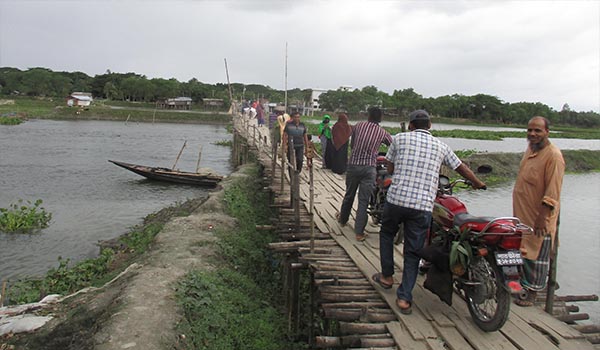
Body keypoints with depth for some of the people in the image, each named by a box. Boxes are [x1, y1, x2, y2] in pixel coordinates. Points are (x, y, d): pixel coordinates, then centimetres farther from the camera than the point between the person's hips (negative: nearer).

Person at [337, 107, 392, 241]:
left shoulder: (359, 125, 4)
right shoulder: (382, 132, 2)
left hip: (353, 165, 2)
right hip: (369, 168, -2)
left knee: (349, 195, 19)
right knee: (364, 200, 1)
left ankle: (343, 219, 41)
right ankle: (359, 232, 1)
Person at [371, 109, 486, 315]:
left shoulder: (400, 138, 6)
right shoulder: (440, 146, 11)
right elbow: (462, 168, 23)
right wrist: (478, 184, 41)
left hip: (396, 199, -1)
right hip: (423, 206, 1)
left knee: (386, 234, 27)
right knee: (413, 252, 10)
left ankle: (387, 276, 34)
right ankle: (404, 298, 8)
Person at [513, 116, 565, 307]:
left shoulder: (553, 156, -17)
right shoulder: (530, 149, 10)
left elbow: (553, 192, -21)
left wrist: (543, 217, -24)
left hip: (538, 217, -8)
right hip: (522, 214, 9)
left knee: (536, 254, 3)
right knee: (519, 250, 19)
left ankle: (532, 293, 16)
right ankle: (518, 283, 36)